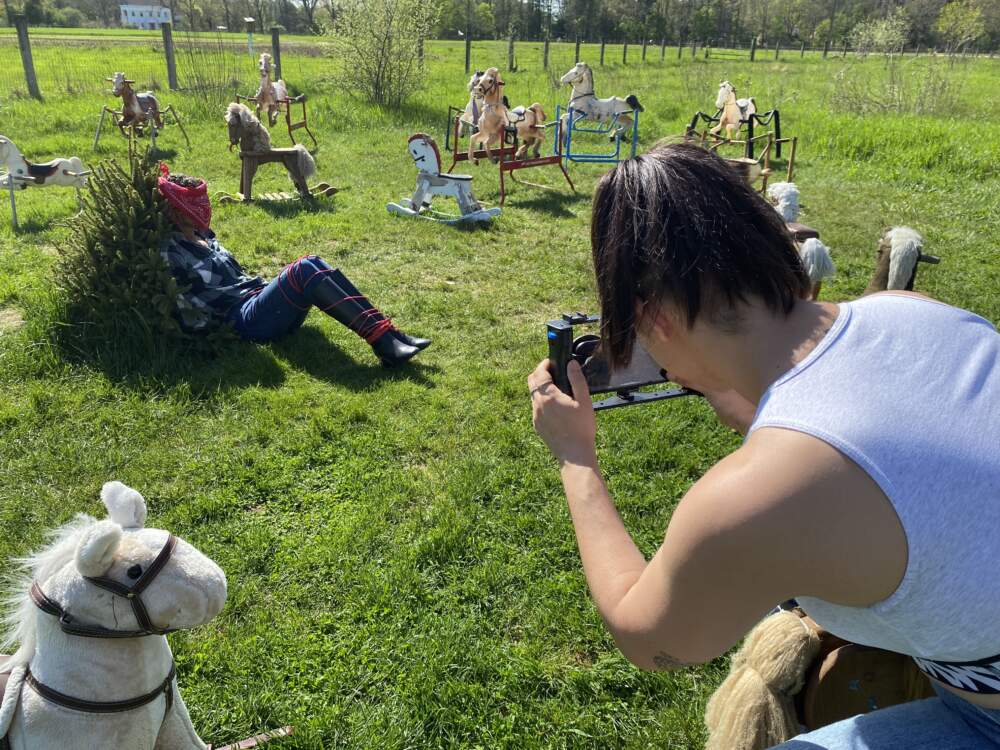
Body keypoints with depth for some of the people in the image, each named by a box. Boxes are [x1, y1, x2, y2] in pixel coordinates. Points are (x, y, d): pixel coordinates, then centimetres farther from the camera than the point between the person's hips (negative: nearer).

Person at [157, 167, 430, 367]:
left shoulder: (203, 236, 22)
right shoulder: (170, 251, -3)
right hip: (243, 321, -8)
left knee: (313, 264, -16)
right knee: (304, 270, -26)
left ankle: (389, 333, -26)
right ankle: (382, 343, -35)